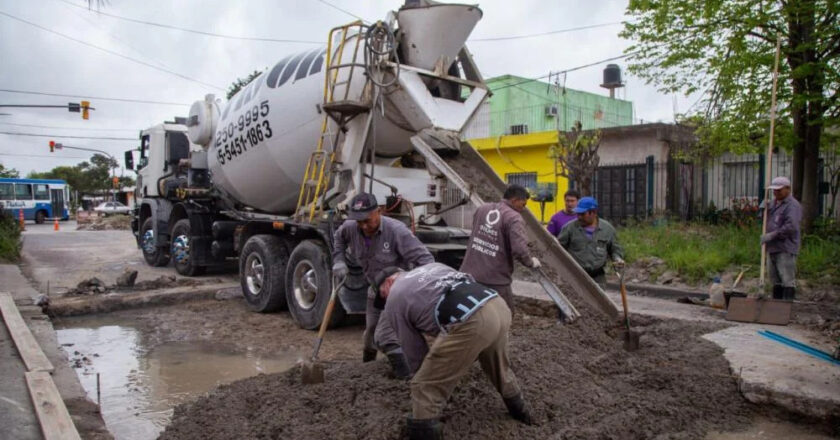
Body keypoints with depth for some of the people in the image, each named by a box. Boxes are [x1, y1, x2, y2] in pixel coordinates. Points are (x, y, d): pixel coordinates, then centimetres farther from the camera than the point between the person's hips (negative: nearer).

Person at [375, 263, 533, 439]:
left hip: (470, 323, -8)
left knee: (425, 387, 7)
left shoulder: (394, 300, 17)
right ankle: (520, 411, 59)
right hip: (498, 305, 8)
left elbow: (413, 350, 17)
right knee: (499, 367, 37)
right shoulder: (432, 266, 33)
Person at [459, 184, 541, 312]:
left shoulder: (482, 209, 8)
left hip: (469, 274, 6)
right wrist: (531, 262, -3)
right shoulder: (514, 218, -13)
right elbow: (519, 250, -22)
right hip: (495, 280, -6)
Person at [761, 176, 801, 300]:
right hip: (773, 248, 9)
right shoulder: (773, 203, 18)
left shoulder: (793, 205, -10)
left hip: (786, 249, -9)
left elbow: (791, 227, -21)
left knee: (788, 280, -9)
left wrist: (771, 235, -19)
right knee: (776, 281, 15)